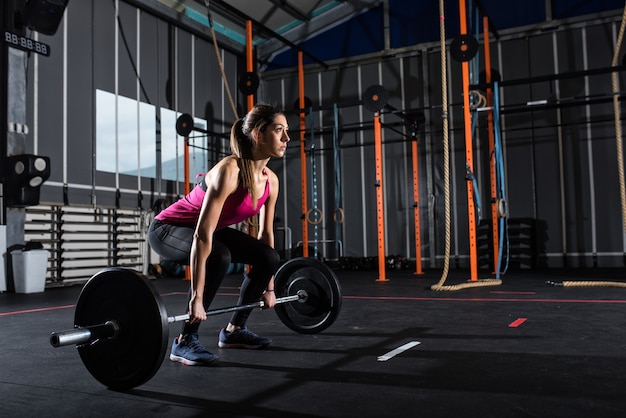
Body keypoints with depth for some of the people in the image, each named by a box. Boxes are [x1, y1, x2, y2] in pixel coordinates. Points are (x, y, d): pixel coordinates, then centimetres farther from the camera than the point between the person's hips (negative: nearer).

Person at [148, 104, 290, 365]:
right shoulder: (229, 171, -33)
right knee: (218, 256, -36)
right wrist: (196, 297, -38)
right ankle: (185, 342, -21)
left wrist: (269, 287, 7)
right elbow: (202, 235, -37)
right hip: (169, 228, -8)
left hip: (210, 229, 8)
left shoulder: (270, 180, -8)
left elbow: (266, 233, 3)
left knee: (269, 258, -3)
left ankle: (234, 330, 12)